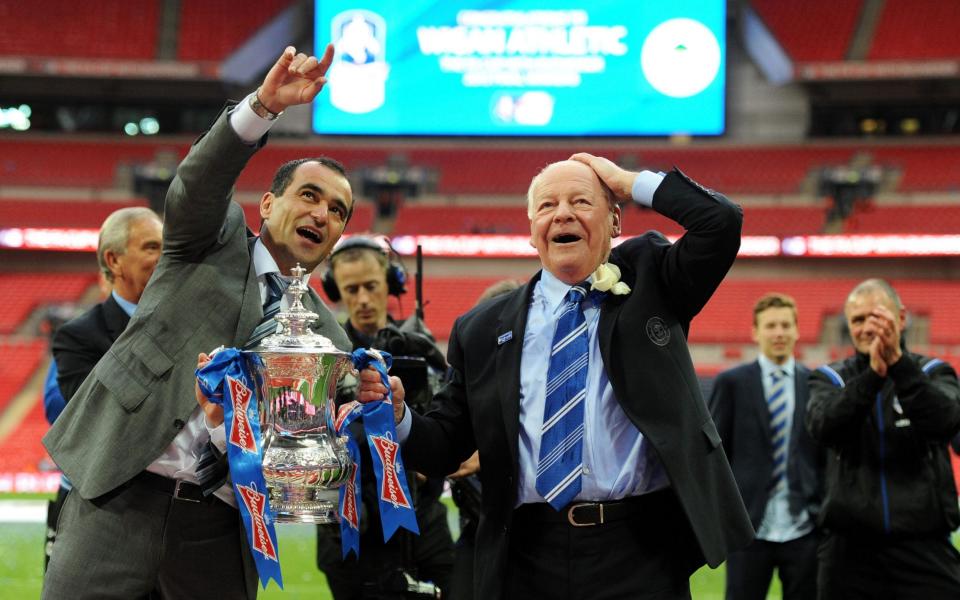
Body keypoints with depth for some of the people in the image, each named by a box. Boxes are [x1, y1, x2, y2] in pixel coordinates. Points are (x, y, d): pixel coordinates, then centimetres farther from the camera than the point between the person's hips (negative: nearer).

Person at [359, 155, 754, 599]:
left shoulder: (648, 283, 8)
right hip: (529, 558, 2)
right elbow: (446, 449, 10)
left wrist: (630, 182, 0)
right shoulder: (482, 330, 10)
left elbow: (720, 222, -8)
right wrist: (397, 415, -11)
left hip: (638, 552, -1)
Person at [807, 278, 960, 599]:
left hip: (924, 549, -1)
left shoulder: (933, 373, 7)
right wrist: (872, 374, -27)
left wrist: (898, 362, -28)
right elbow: (822, 426, -13)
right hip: (849, 549, 1)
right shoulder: (830, 378, 9)